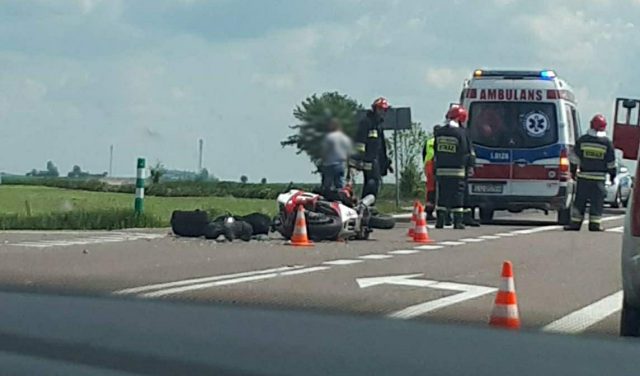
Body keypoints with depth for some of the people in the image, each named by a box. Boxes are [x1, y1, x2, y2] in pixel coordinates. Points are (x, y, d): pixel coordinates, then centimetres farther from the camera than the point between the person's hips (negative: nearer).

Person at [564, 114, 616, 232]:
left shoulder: (582, 140, 0)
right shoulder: (607, 142, -3)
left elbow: (575, 158, 4)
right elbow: (611, 162, 2)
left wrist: (573, 171, 15)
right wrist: (612, 174, 14)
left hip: (583, 176, 1)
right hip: (599, 177, -1)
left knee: (580, 200, 5)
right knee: (597, 201, 3)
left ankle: (575, 222, 5)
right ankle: (594, 223, 2)